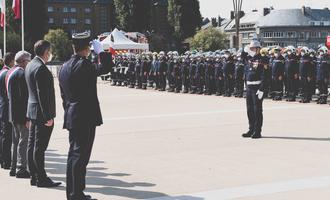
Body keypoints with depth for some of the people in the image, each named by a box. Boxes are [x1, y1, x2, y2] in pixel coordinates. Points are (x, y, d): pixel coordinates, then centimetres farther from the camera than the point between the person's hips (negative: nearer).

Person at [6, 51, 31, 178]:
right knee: (24, 140, -5)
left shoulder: (10, 72, 14)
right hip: (22, 113, -10)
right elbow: (24, 96, -20)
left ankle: (14, 168, 22)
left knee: (16, 141, 16)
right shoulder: (22, 73, -16)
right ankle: (21, 169, -2)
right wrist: (28, 116, -19)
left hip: (12, 113, 10)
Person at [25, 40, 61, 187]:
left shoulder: (30, 65, 12)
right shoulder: (41, 68, -19)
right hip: (41, 113, -10)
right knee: (39, 147, -5)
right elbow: (42, 94, -22)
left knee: (32, 146, 12)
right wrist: (48, 116, -20)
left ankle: (34, 176, 20)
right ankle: (41, 179, 1)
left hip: (33, 112, 10)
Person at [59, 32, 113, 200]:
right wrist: (100, 51, -2)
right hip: (85, 118, -9)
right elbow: (107, 67, -15)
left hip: (71, 117, 9)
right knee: (80, 156, -5)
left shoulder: (64, 67, 11)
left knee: (74, 155, 15)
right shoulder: (84, 65, -15)